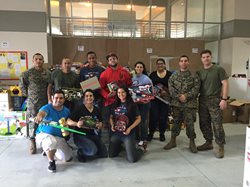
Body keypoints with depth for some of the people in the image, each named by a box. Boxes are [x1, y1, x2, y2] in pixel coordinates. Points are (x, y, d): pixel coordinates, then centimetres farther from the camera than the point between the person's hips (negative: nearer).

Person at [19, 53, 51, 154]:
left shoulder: (48, 73, 5)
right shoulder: (27, 73, -3)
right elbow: (22, 85, 6)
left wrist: (50, 97, 5)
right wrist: (27, 94, 5)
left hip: (45, 101, 3)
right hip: (32, 103, -3)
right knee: (32, 122, 1)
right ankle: (32, 143, 15)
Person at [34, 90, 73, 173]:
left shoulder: (67, 111, -1)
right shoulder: (47, 107, -18)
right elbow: (42, 112, -41)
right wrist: (39, 117, -66)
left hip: (59, 137, 5)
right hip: (44, 134, -5)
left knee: (67, 158, 0)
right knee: (51, 142, -41)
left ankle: (49, 151, 30)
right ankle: (51, 162, -9)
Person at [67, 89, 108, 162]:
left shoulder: (97, 110, 4)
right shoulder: (79, 108, -11)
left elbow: (100, 123, 12)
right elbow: (68, 121, -13)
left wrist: (99, 125, -12)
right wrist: (77, 124, -32)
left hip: (93, 135, 6)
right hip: (80, 135, -6)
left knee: (104, 154, 0)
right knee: (93, 150, -29)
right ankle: (80, 152, 4)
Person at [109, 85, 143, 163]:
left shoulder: (132, 105, -6)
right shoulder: (115, 105, 6)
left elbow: (138, 119, -4)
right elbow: (111, 117, 16)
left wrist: (130, 128, -15)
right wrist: (112, 125, -3)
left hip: (128, 134, -4)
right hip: (116, 133, 4)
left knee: (132, 159, -8)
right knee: (111, 155, 11)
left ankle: (140, 150, 25)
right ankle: (120, 147, 41)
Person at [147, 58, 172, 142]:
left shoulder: (169, 74, 4)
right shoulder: (152, 74, 8)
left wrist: (167, 91, -12)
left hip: (165, 98, 0)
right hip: (154, 98, 0)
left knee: (163, 116, 5)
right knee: (153, 116, -2)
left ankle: (162, 133, 22)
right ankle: (151, 132, 15)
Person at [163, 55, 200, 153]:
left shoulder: (194, 76, 3)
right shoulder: (173, 76, 8)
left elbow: (196, 88, -6)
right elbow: (171, 88, -1)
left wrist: (186, 96, -16)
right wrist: (178, 96, -13)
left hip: (190, 103, -2)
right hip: (176, 103, 2)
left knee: (190, 123, 1)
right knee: (176, 122, 12)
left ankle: (192, 142, 17)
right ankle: (173, 141, 25)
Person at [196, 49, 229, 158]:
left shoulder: (219, 69, -2)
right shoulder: (199, 72, 10)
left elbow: (225, 84, -6)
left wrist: (224, 99, -13)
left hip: (215, 100, -5)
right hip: (202, 100, 5)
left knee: (217, 125, -4)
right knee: (204, 124, 11)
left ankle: (220, 147, 8)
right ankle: (208, 143, 27)